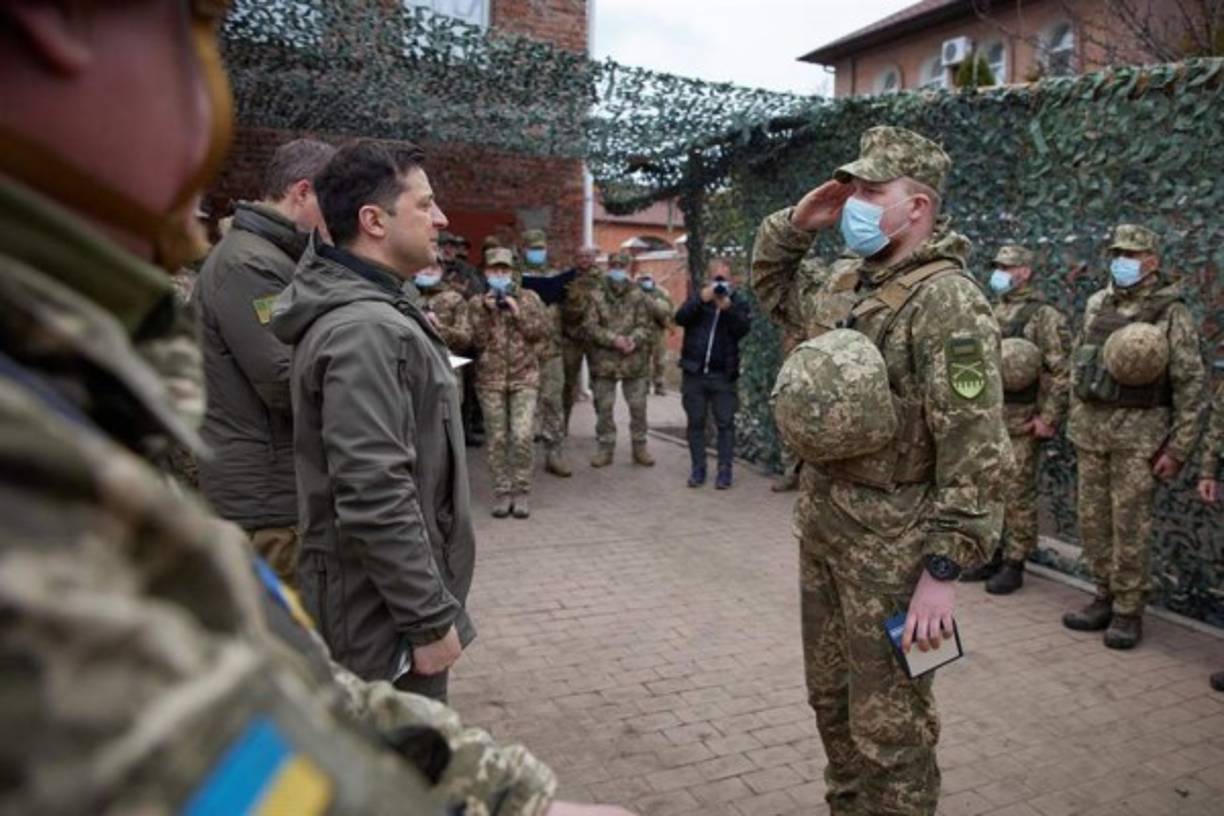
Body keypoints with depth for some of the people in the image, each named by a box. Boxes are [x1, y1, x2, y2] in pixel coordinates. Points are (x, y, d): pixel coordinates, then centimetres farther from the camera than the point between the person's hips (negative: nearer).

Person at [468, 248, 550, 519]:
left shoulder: (528, 297, 7)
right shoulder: (476, 302, 7)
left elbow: (540, 331, -2)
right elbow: (477, 341, -2)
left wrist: (517, 310, -10)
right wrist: (486, 311, -11)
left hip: (524, 376, -1)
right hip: (490, 378, 1)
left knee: (521, 436, -10)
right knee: (497, 438, 3)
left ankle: (522, 491, 3)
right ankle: (502, 492, 13)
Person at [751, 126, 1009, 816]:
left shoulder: (948, 300, -17)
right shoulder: (841, 282, 8)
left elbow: (974, 447, -21)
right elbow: (771, 287, 27)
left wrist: (945, 567, -22)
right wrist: (795, 225, 8)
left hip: (891, 542, -8)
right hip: (821, 524, 8)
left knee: (889, 724, 5)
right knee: (831, 698, 22)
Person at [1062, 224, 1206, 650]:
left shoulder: (1170, 311, -5)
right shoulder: (1097, 304, 11)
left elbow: (1191, 383, -8)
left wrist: (1178, 448, -11)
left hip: (1139, 431, -5)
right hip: (1090, 428, 5)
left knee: (1130, 525, -1)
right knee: (1093, 520, 10)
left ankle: (1129, 611, 11)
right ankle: (1105, 598, 23)